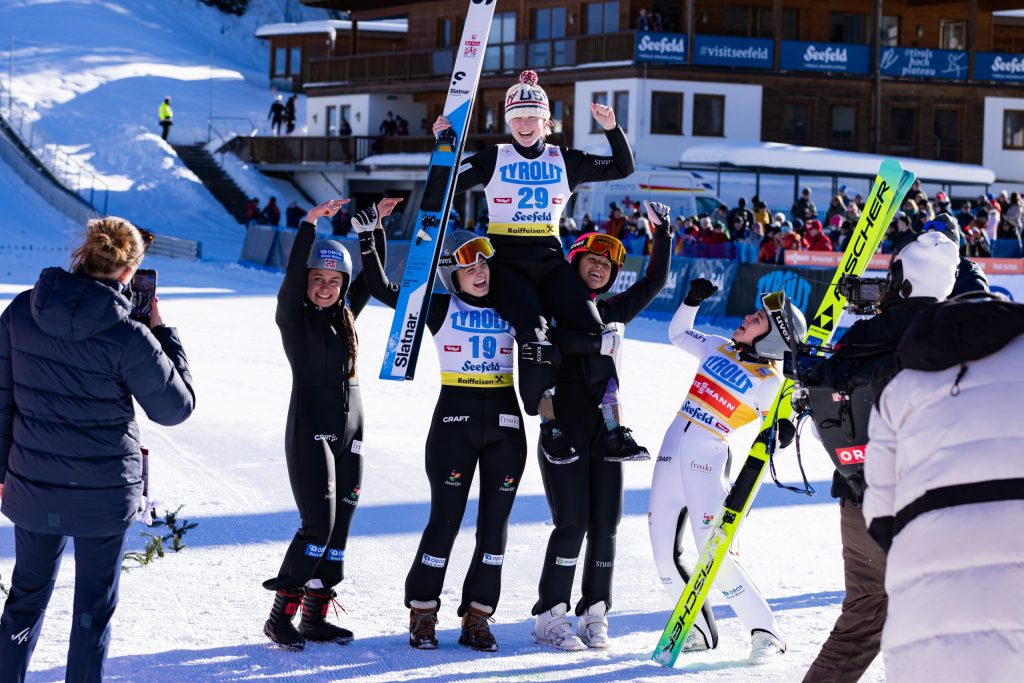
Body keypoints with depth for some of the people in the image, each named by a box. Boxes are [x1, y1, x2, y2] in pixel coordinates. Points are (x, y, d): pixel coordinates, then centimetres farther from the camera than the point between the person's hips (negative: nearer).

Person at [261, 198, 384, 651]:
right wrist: (309, 224, -29)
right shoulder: (293, 317, -5)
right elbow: (292, 276, -21)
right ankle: (280, 617, -5)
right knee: (318, 525, -13)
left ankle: (315, 617, 12)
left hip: (350, 427, 7)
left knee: (340, 524, 6)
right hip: (310, 429, -7)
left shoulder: (345, 314, 12)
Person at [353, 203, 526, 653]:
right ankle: (422, 615, 9)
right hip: (455, 417, -3)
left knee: (494, 523, 4)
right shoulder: (440, 308, -1)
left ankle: (476, 619, 13)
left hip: (505, 420, 3)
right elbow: (382, 289, -7)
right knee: (445, 519, -3)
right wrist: (369, 235, -14)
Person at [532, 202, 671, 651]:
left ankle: (594, 616, 11)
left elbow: (655, 280, 21)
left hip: (605, 429, 5)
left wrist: (662, 233, 14)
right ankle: (550, 617, -2)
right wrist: (598, 341, -27)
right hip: (564, 427, -5)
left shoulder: (614, 311, 16)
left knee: (605, 524, 3)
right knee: (572, 522, -10)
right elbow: (545, 339, -21)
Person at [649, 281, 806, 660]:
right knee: (664, 551, 5)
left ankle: (765, 632, -2)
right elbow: (678, 333, 26)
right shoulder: (717, 348, 11)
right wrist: (692, 300, 14)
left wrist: (782, 432, -24)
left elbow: (776, 425, -3)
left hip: (707, 460, -6)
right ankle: (698, 630, 19)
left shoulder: (771, 382, -5)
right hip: (672, 448, 6)